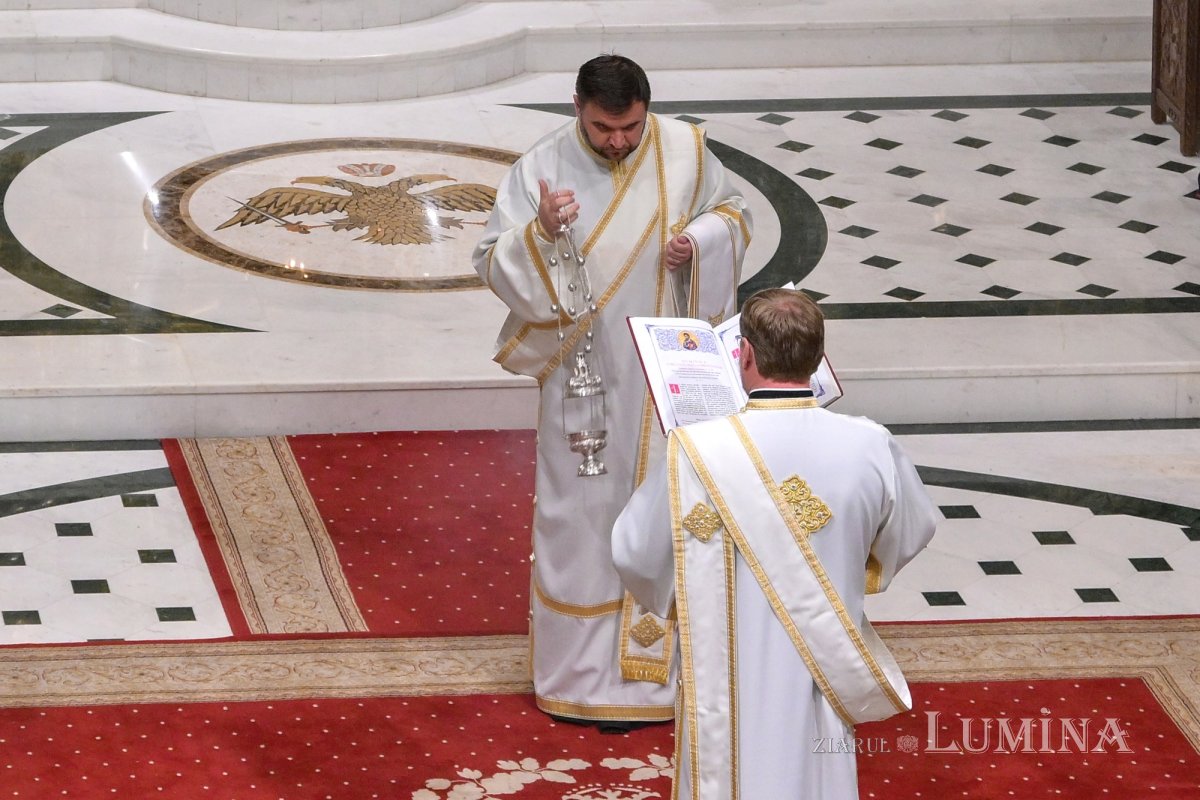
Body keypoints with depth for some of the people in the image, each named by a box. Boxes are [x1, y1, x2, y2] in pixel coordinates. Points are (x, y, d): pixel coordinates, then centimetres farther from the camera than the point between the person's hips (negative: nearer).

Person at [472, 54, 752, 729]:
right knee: (586, 514, 3)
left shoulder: (684, 152, -7)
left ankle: (659, 654, 23)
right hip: (586, 378, -2)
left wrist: (699, 243, -13)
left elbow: (735, 214, 8)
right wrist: (540, 232, -33)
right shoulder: (542, 168, -13)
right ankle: (590, 669, 12)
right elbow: (493, 263, -12)